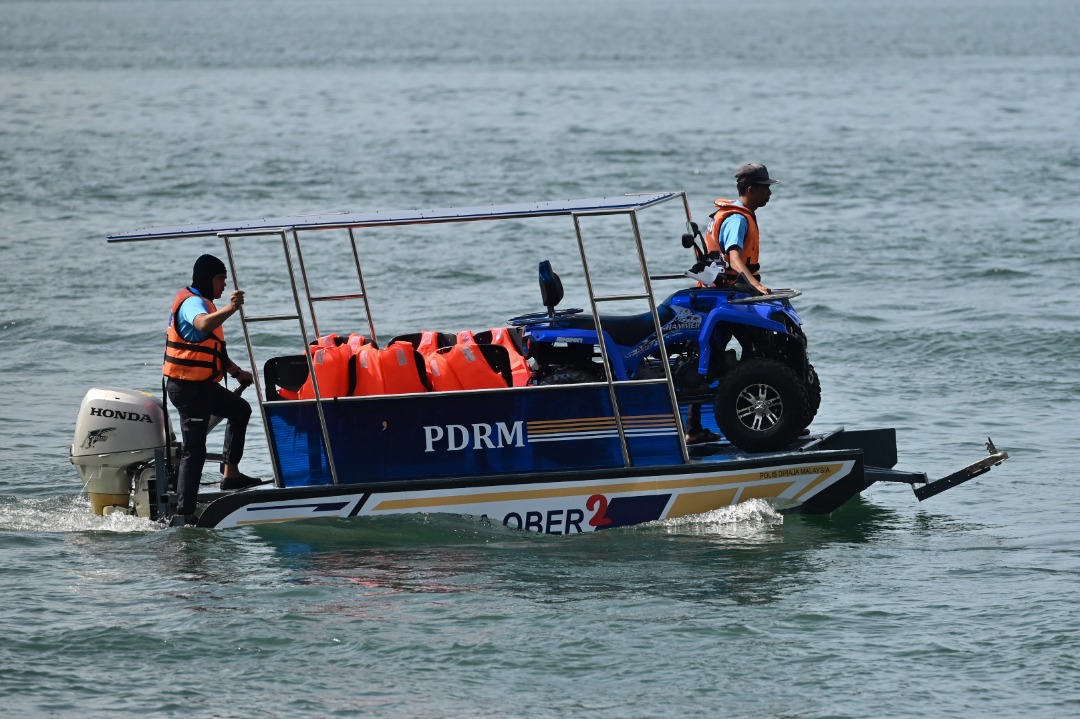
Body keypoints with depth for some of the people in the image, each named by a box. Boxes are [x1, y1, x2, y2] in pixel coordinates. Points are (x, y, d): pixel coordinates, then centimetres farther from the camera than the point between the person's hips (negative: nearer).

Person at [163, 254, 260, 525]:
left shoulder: (200, 302, 17)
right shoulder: (192, 302, -16)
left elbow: (213, 348, 29)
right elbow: (203, 324, -43)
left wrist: (237, 372, 30)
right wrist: (230, 309, -52)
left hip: (202, 384, 11)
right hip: (188, 388, -11)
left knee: (240, 410, 27)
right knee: (195, 450, -14)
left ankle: (231, 475, 29)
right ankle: (184, 514, -18)